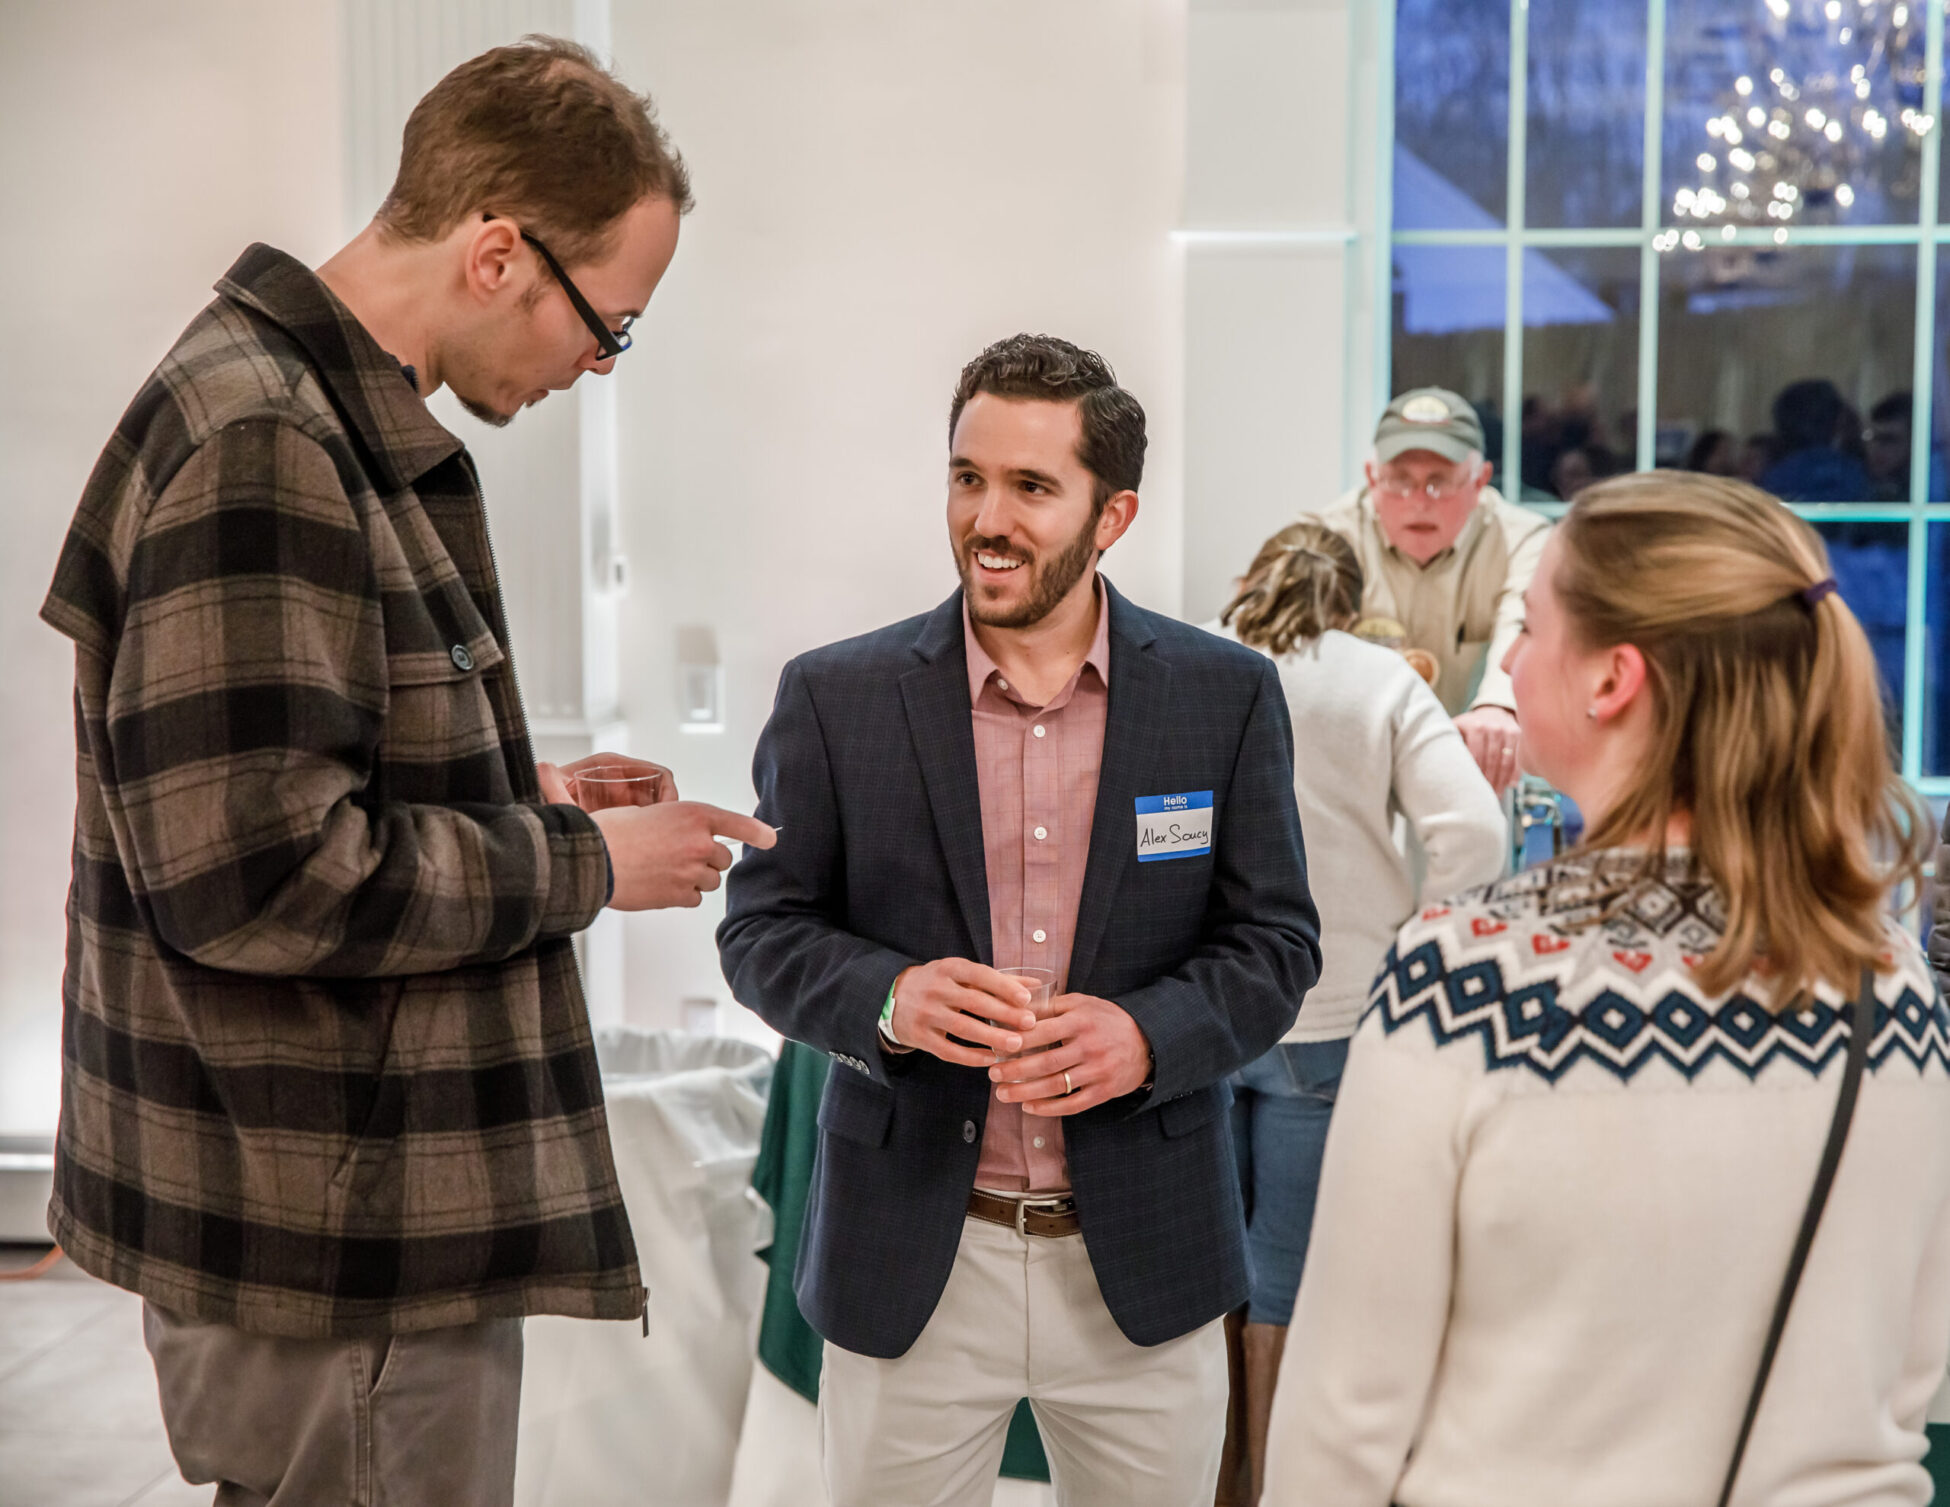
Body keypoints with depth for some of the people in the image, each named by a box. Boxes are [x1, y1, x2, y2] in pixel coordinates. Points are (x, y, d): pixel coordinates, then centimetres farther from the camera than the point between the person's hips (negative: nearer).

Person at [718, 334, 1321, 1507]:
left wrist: (1147, 1034, -18)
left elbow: (1277, 941, 1)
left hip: (1146, 1260, 1)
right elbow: (762, 928, 1)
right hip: (912, 1263, 0)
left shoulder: (1228, 696, -1)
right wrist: (889, 997, -19)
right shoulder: (838, 698, -2)